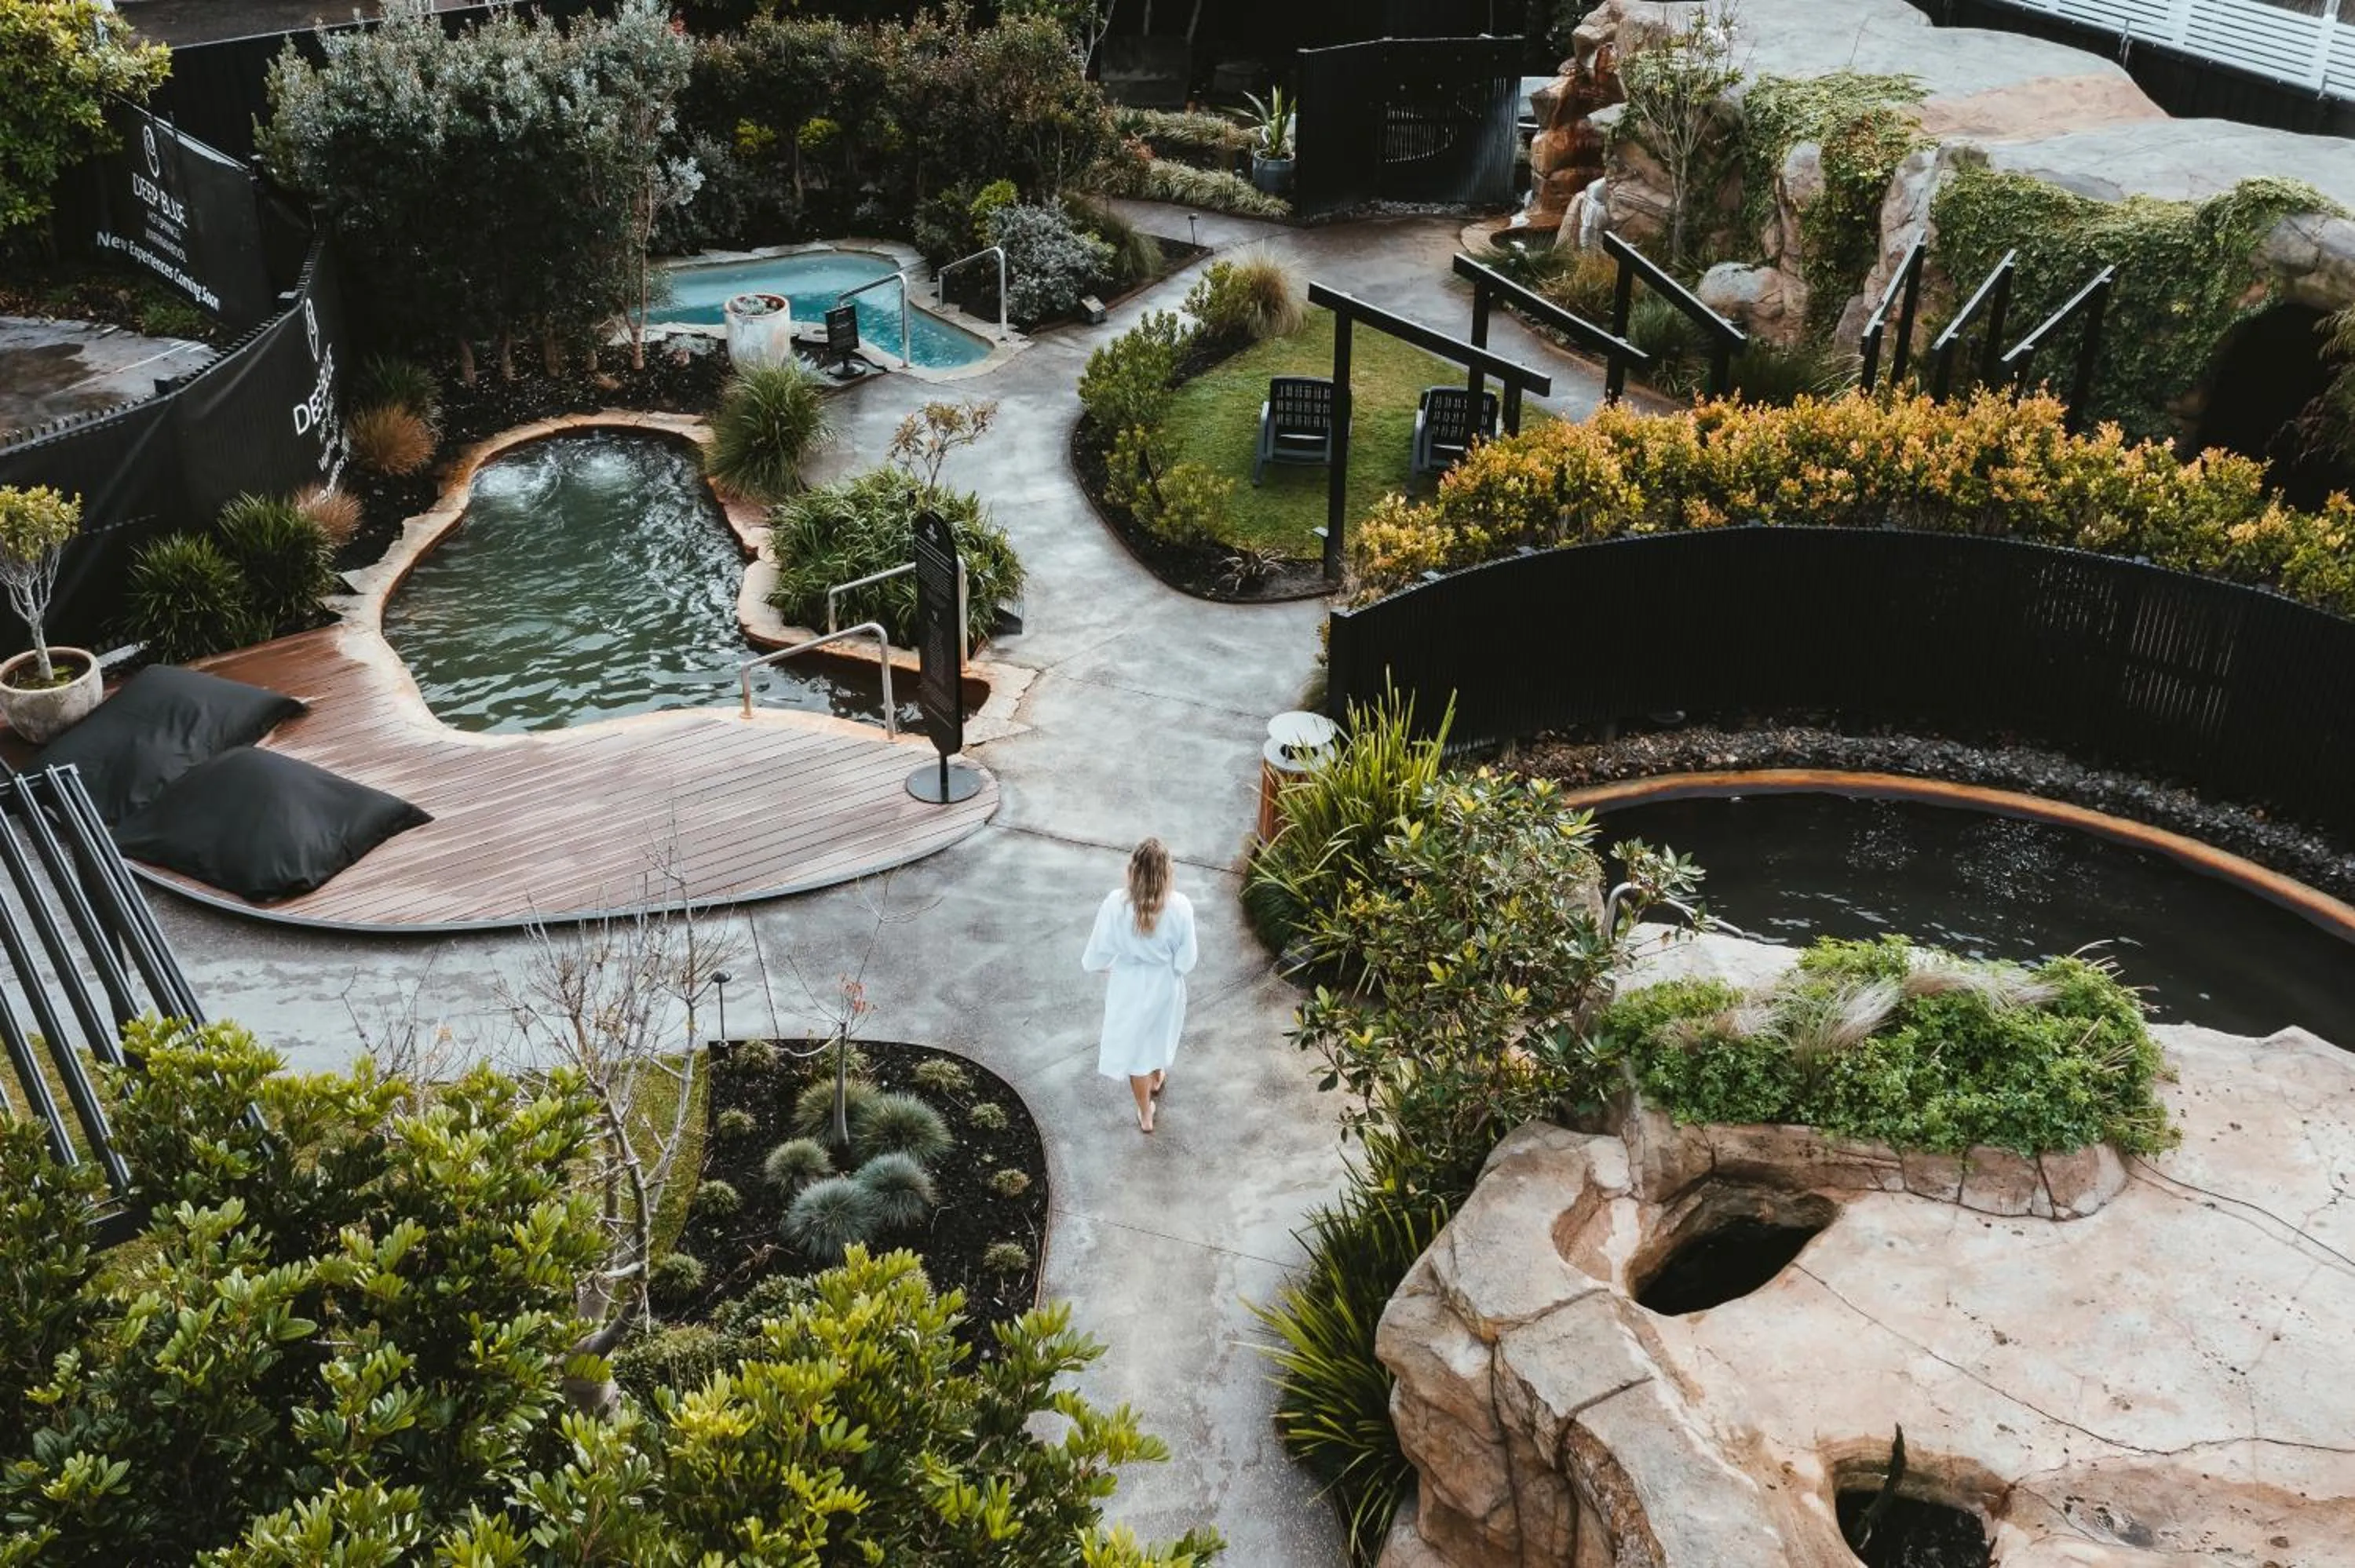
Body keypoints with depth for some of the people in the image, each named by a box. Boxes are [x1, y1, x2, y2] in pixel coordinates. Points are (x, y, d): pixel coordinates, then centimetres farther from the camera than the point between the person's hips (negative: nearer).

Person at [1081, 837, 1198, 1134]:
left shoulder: (1115, 903, -27)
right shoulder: (1180, 907, -26)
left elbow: (1096, 955, -16)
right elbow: (1186, 961, -15)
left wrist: (1092, 965, 8)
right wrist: (1171, 966, 8)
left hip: (1129, 987, -1)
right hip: (1165, 986, 1)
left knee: (1134, 1045, 22)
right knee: (1159, 1032, 32)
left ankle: (1145, 1114, 39)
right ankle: (1156, 1078, 62)